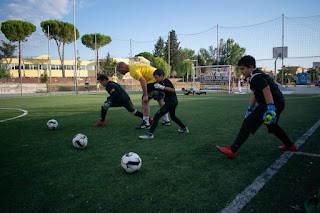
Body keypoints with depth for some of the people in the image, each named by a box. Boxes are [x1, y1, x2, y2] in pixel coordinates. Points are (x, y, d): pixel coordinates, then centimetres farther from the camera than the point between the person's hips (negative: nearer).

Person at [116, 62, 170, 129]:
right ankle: (166, 120, 30)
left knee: (144, 101, -5)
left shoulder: (133, 69, -14)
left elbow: (143, 80, -26)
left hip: (153, 80, -10)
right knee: (160, 100, 20)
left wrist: (145, 95, -26)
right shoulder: (134, 66, 15)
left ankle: (146, 123, -3)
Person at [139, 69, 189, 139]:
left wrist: (162, 87, -33)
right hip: (173, 102, 11)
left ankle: (150, 134, -19)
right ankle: (184, 128, 42)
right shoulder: (162, 82, 13)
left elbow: (172, 90, -30)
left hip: (170, 102, -11)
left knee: (157, 116, -14)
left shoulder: (166, 81, -16)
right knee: (173, 116, 32)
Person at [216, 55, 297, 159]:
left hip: (273, 103, -11)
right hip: (279, 103, 11)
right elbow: (255, 94, 25)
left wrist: (270, 109, -33)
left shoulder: (256, 77, -14)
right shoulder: (256, 75, 19)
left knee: (248, 124, -12)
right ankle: (290, 146, 44)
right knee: (272, 125, 32)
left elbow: (267, 90, -26)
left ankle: (232, 150, -14)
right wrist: (250, 109, 27)